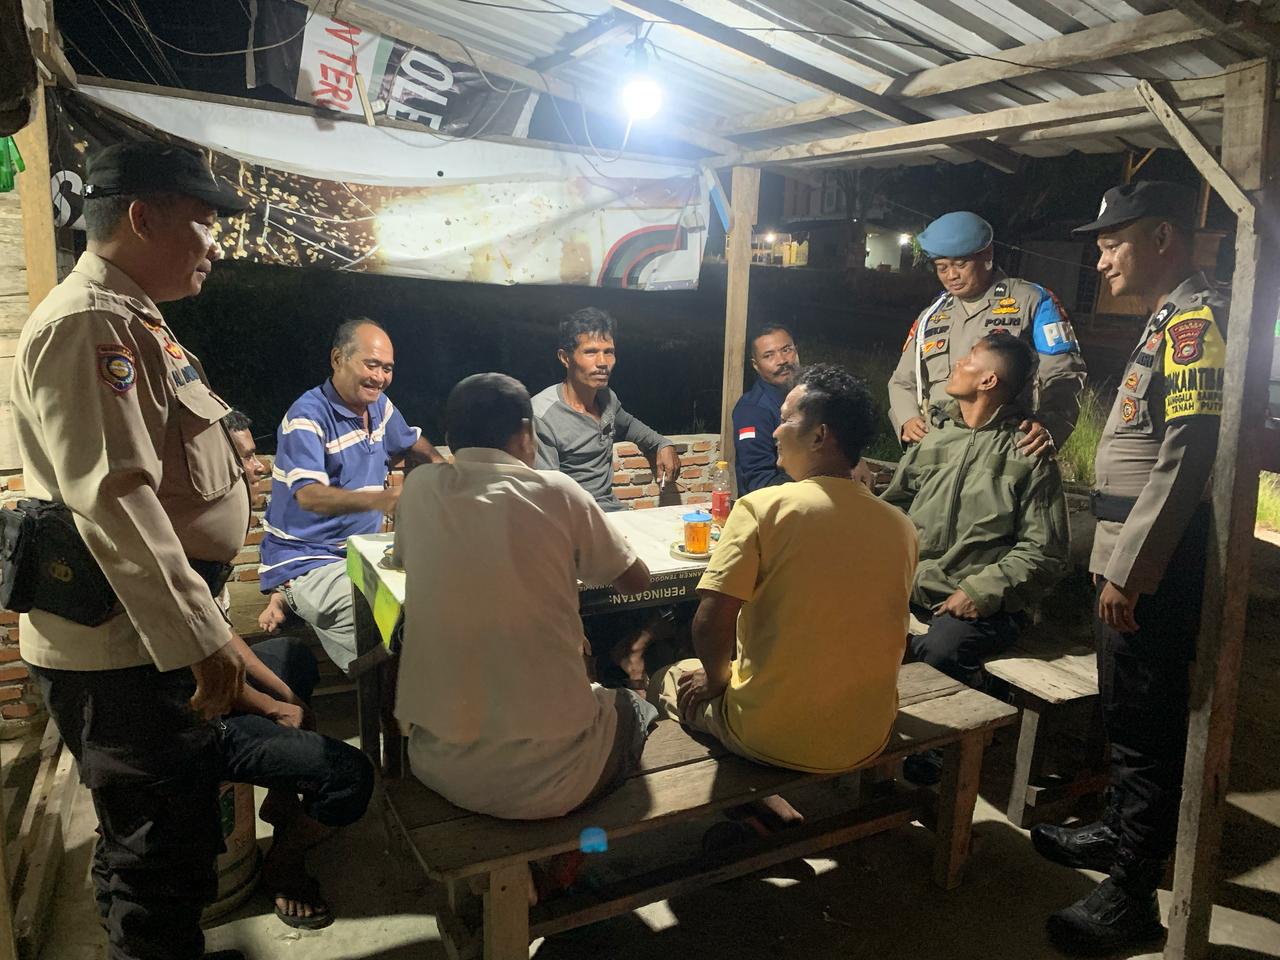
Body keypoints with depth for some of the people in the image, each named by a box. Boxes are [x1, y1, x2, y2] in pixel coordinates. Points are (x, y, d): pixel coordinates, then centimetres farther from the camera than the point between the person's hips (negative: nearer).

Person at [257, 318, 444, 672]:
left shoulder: (379, 406, 8)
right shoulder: (309, 416, -16)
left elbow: (412, 443, 26)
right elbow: (309, 496, -27)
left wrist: (438, 462, 2)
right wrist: (380, 499, -43)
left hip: (362, 554, 8)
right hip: (306, 561, -8)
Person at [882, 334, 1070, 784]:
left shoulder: (1029, 455, 0)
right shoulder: (933, 435, 15)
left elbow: (1045, 554, -3)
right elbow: (891, 508, 19)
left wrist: (979, 592, -14)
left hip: (981, 606, -4)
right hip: (911, 590, 5)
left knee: (939, 649, -33)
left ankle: (934, 752, -4)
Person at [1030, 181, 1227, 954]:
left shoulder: (1196, 320, -15)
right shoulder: (1169, 320, 16)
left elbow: (1186, 456, -24)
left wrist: (1130, 570, -23)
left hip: (1154, 569, -10)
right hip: (1132, 562, 10)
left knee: (1147, 725, 1)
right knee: (1126, 710, 22)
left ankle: (1132, 897, 14)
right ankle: (1120, 832, 40)